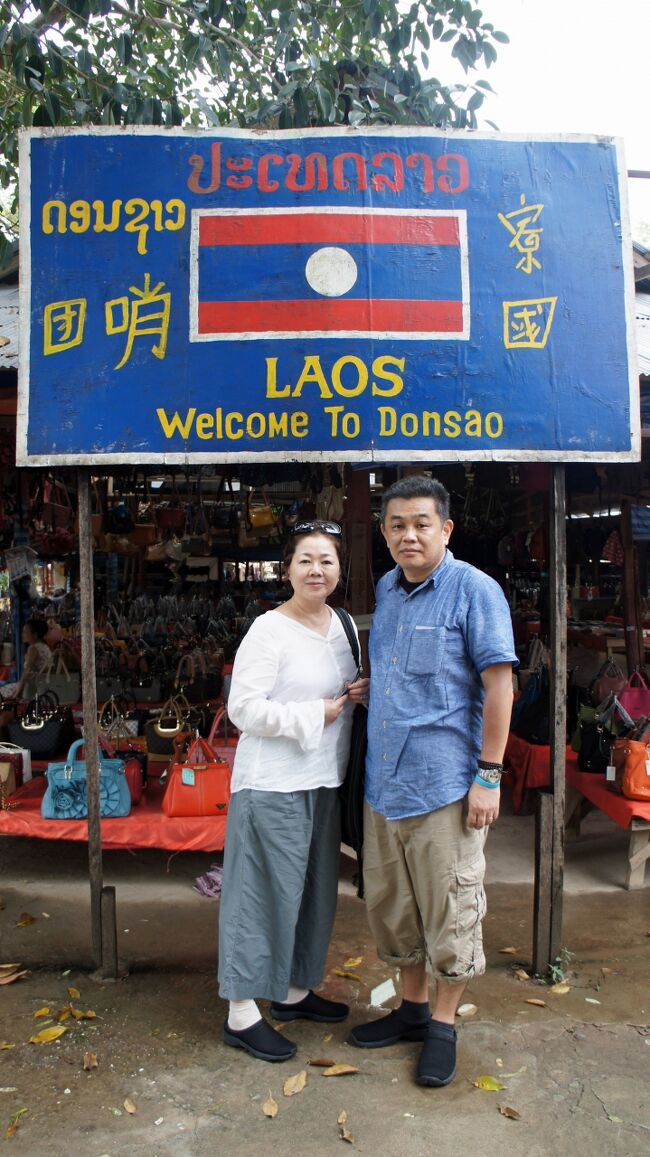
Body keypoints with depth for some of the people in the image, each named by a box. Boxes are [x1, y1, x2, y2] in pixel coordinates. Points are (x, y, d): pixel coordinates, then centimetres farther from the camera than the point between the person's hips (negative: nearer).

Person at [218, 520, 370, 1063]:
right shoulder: (269, 631, -15)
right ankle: (242, 1013, 16)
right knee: (267, 891, 0)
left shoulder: (340, 625, 8)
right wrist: (315, 715, -18)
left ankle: (295, 990, 36)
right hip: (273, 785, -8)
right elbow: (244, 709, -19)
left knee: (315, 890, 18)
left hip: (323, 781, 8)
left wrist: (360, 692, -1)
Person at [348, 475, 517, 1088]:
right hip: (384, 781, 7)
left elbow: (498, 683, -13)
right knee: (390, 903, 18)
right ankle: (412, 1008, 38)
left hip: (445, 782, -7)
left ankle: (442, 1027, 27)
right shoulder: (385, 590, 10)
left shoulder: (474, 590, -11)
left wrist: (488, 776, -15)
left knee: (448, 910, 7)